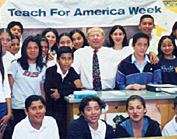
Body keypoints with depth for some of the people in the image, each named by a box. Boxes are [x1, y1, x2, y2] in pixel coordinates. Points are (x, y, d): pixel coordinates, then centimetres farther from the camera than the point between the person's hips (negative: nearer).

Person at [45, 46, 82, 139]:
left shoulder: (72, 72, 11)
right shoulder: (51, 71, 0)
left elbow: (78, 88, -1)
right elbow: (49, 91, -15)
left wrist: (60, 93, -13)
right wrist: (73, 85, -8)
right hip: (50, 110, -2)